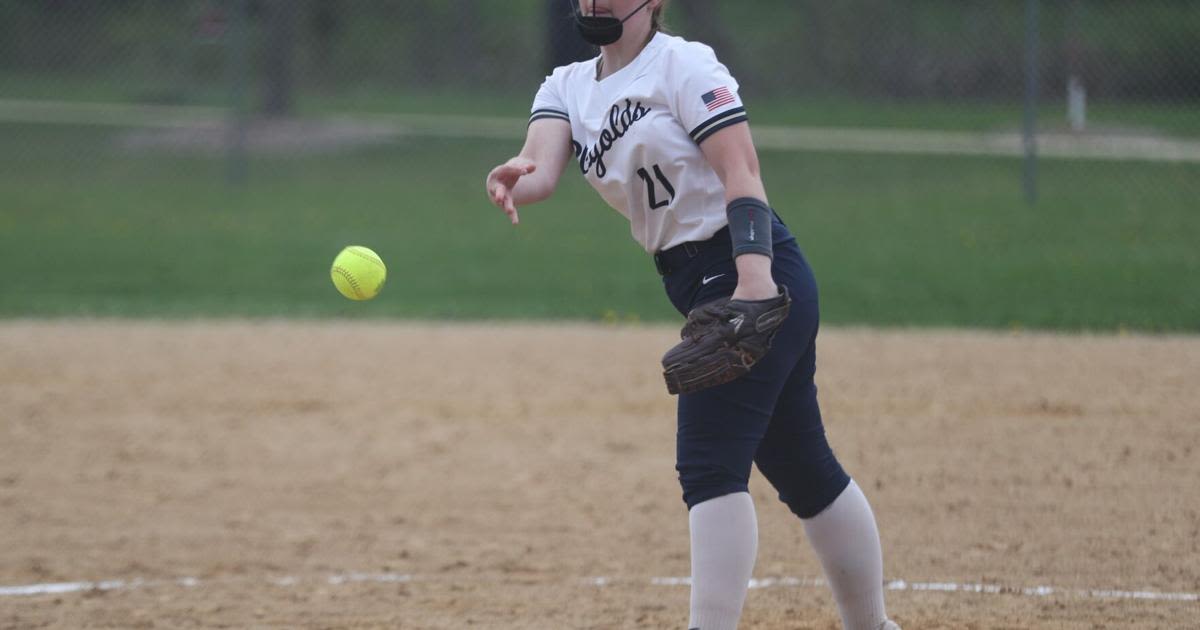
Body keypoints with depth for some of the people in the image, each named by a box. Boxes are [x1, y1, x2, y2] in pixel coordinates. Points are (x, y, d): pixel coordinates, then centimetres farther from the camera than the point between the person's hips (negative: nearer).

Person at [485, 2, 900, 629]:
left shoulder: (683, 65, -7)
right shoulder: (568, 87, 13)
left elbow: (741, 171, -18)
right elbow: (540, 167, -7)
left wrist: (754, 275, -32)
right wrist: (514, 181, -32)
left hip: (757, 276, -8)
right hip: (696, 287, 8)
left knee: (709, 464, -15)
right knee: (802, 467, 14)